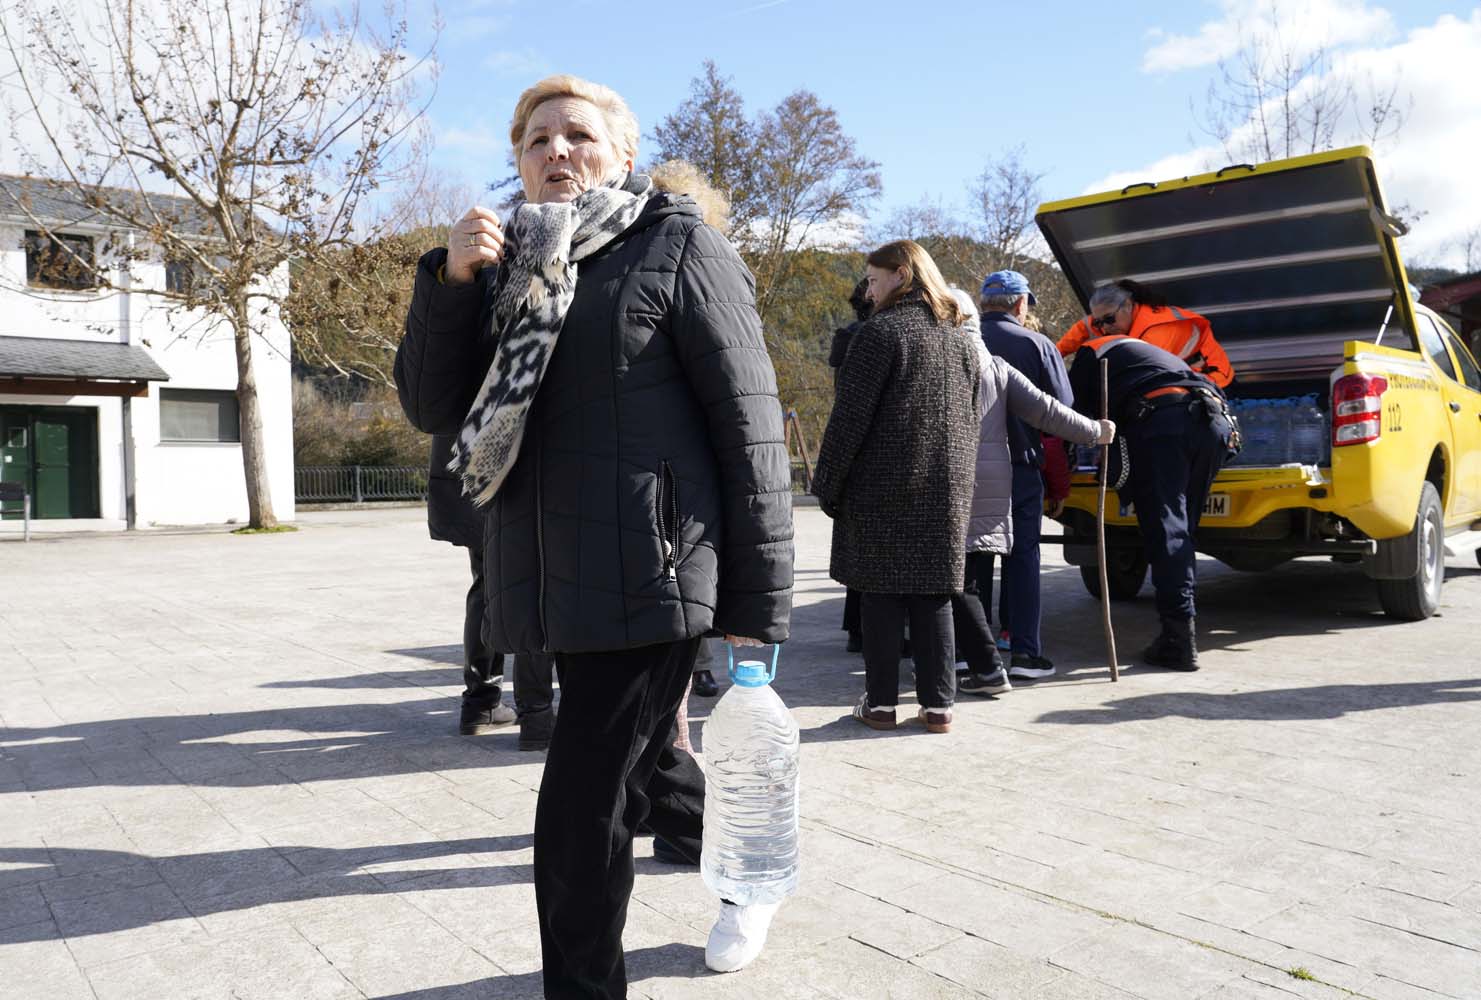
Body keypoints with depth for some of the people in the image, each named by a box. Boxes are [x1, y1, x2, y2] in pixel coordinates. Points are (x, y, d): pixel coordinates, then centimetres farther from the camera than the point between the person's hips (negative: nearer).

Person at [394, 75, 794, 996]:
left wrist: (760, 605, -13)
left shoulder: (678, 247, -2)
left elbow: (749, 427, -8)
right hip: (553, 580, 7)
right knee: (639, 760, 23)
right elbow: (435, 408, 9)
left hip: (649, 574, -6)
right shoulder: (510, 267, 15)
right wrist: (451, 281, -7)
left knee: (584, 807, -4)